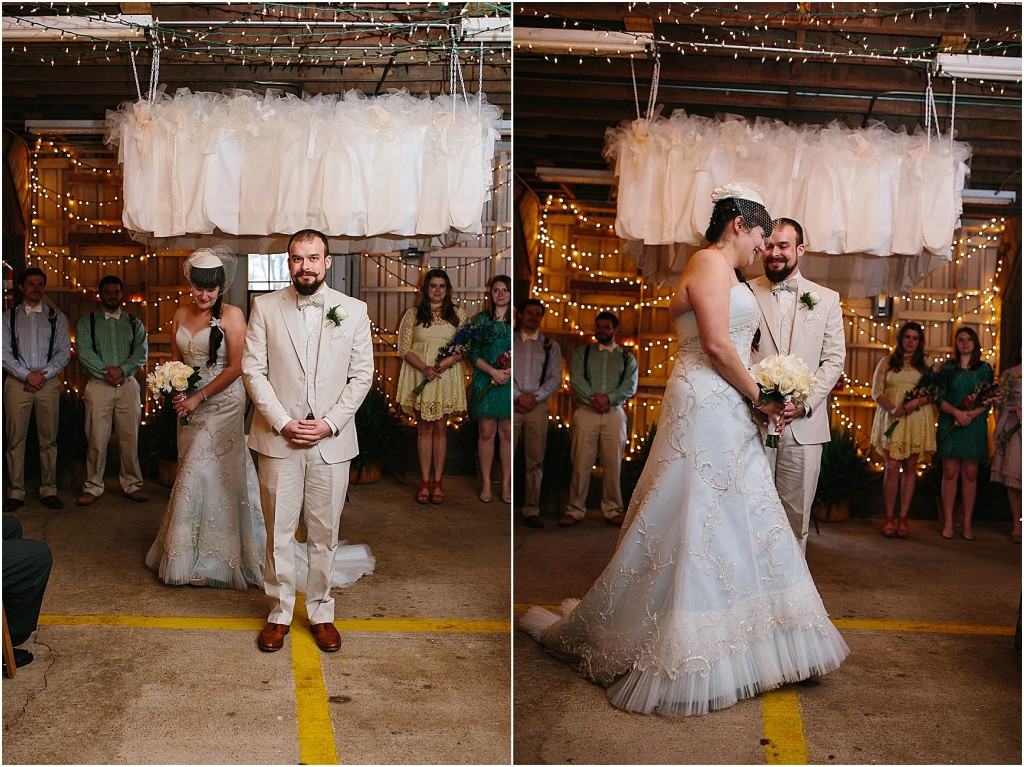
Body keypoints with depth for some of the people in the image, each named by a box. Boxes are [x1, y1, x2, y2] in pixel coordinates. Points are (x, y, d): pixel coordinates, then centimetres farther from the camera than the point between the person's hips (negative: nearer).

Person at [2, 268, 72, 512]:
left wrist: (44, 374, -9)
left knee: (48, 439, 4)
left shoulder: (56, 317, 9)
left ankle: (48, 490, 11)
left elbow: (64, 352, 4)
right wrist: (27, 375, -10)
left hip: (49, 381, 1)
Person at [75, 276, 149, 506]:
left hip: (128, 384, 1)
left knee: (129, 437, 4)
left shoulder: (134, 323, 12)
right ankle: (93, 486, 9)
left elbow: (142, 352, 1)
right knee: (97, 438, -1)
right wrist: (106, 372, -13)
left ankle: (132, 484, 13)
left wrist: (122, 369, -14)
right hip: (98, 385, -1)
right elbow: (84, 352, -4)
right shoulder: (87, 322, 8)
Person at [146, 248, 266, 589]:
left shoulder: (231, 315, -9)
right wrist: (177, 393, -3)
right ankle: (187, 552, 21)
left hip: (222, 404, -6)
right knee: (193, 473, 10)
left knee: (203, 472, -7)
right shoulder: (181, 314, 9)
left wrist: (199, 397, -14)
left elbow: (236, 367, -13)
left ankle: (209, 559, 4)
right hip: (190, 403, 6)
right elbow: (175, 359, 15)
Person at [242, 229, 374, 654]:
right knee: (278, 532, 7)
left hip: (332, 441, 0)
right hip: (278, 439, 0)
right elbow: (253, 369, -1)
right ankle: (279, 612, 22)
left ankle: (321, 613, 24)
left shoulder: (353, 310, 1)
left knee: (325, 534, 9)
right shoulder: (265, 307, 1)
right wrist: (283, 423, -11)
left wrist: (329, 424, -8)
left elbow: (362, 374, 2)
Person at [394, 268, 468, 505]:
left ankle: (437, 482, 10)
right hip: (419, 376, 0)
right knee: (424, 428, 3)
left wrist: (448, 361, -15)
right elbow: (403, 347, -1)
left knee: (440, 429, 4)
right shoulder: (413, 314, 4)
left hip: (447, 377, 0)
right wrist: (424, 368, -15)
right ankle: (425, 482, 9)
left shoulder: (457, 313, 7)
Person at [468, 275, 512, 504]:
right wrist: (493, 372, -12)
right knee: (486, 433, 2)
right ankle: (486, 483, 11)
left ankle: (506, 484, 11)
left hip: (510, 383, 0)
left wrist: (511, 370, -14)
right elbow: (473, 354, 1)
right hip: (485, 382, 0)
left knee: (507, 434, 3)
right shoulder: (481, 319, 5)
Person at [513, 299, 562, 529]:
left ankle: (531, 510, 4)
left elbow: (556, 378, 6)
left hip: (538, 406, 1)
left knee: (535, 461, 1)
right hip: (512, 404, -1)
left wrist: (534, 397, -7)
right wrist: (519, 396, -10)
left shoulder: (551, 346, 12)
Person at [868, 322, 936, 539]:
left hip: (917, 420, 1)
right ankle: (889, 518, -1)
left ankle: (903, 518, 4)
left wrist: (917, 401, -13)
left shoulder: (925, 366, 14)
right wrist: (892, 408, -14)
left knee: (910, 468, 0)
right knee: (892, 467, -8)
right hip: (891, 419, -1)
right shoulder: (886, 362, 11)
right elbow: (876, 392, 3)